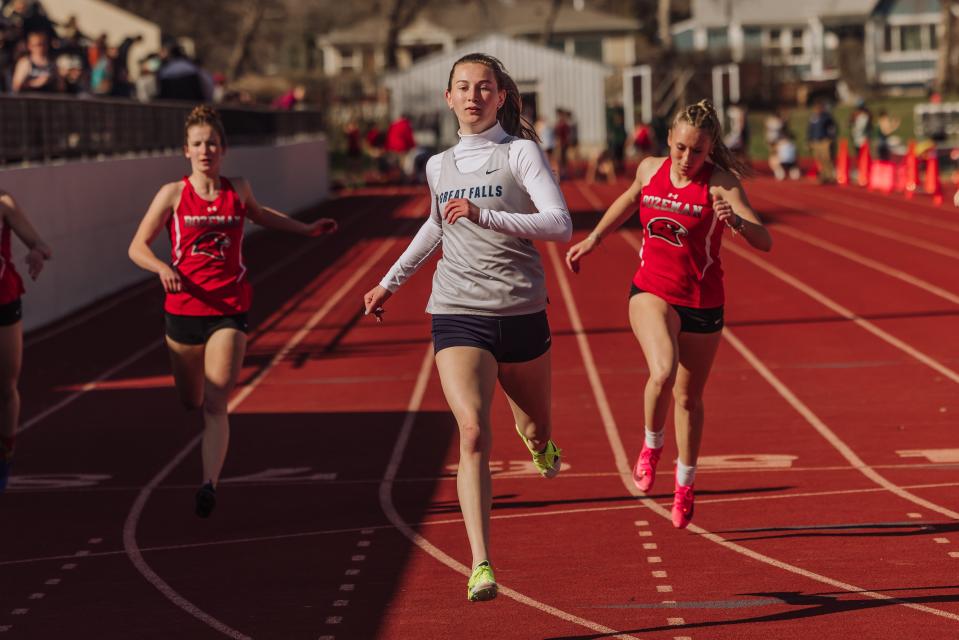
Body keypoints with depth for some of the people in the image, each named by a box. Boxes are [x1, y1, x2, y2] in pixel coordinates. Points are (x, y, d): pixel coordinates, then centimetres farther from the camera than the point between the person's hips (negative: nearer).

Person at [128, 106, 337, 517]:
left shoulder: (238, 190, 5)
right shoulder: (173, 194, -2)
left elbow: (257, 215, 30)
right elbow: (137, 247, -1)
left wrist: (306, 229, 29)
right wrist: (163, 268, -20)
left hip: (229, 311, 0)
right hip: (183, 310, 0)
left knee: (215, 403, -13)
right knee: (189, 402, 12)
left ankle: (210, 484, -23)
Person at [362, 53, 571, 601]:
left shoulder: (521, 151, -3)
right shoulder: (439, 166, 10)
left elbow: (561, 225, -15)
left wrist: (486, 216, -25)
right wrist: (391, 282, 33)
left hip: (521, 313, -1)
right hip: (458, 314, 2)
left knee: (536, 430, 17)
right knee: (474, 432, -18)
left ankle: (538, 440, 59)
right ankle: (481, 566, -22)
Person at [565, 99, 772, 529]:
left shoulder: (720, 184, -15)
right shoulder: (650, 171, -3)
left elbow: (765, 242, -25)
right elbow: (629, 200, 22)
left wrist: (736, 220, -43)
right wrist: (593, 240, 24)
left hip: (702, 302, -1)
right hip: (651, 291, 1)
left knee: (689, 397, 12)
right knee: (662, 372, -28)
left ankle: (685, 484, 36)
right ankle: (651, 446, 2)